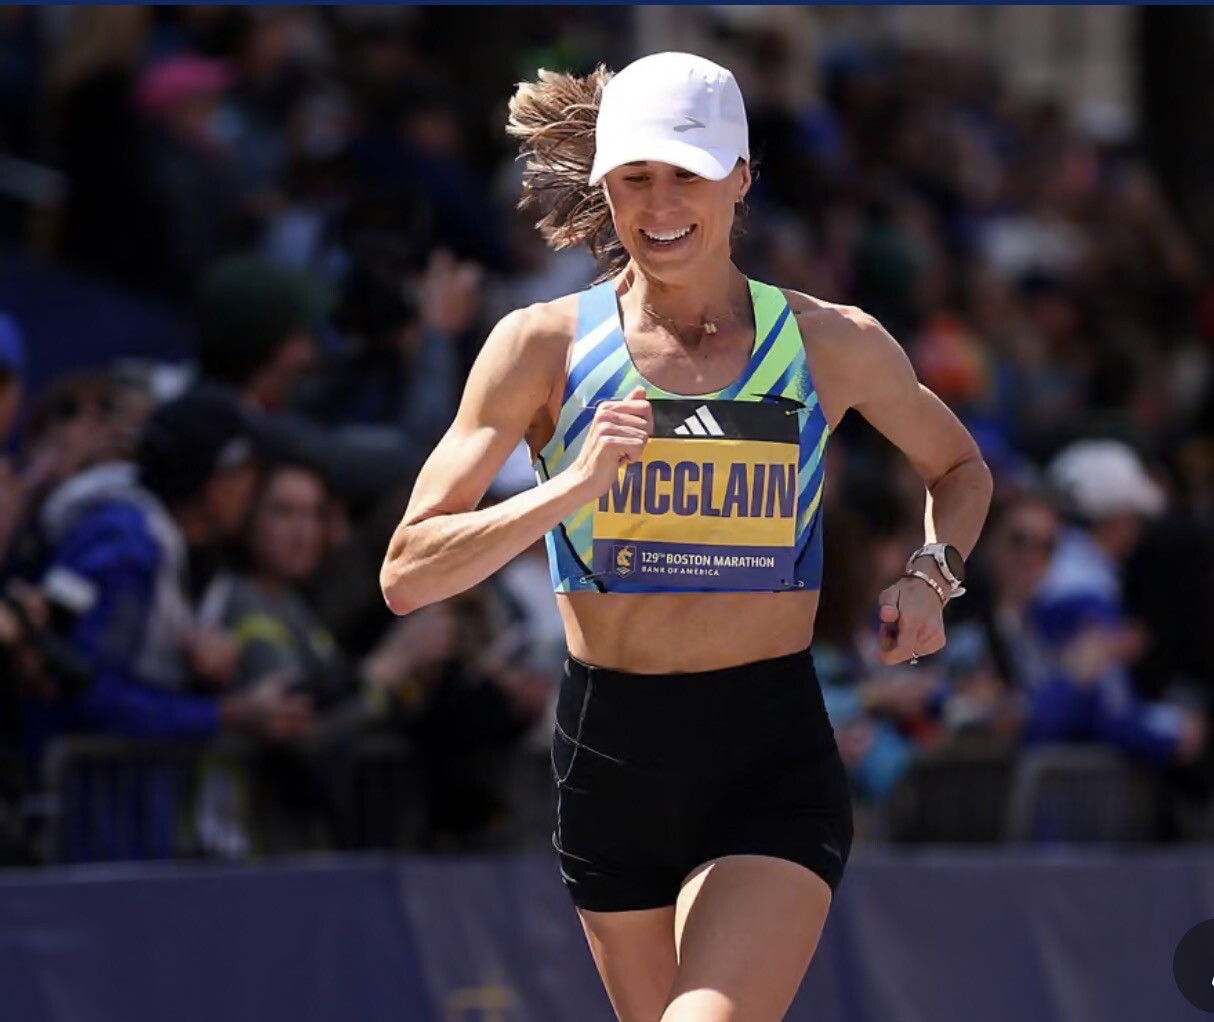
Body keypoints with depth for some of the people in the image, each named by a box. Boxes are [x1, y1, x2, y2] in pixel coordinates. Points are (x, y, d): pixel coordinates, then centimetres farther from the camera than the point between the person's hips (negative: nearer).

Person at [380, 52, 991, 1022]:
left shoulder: (834, 345, 1)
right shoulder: (545, 345, -1)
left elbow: (960, 467, 22)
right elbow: (407, 577, -6)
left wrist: (932, 571, 1)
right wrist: (572, 487, -20)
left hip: (774, 766, -2)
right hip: (608, 755, 2)